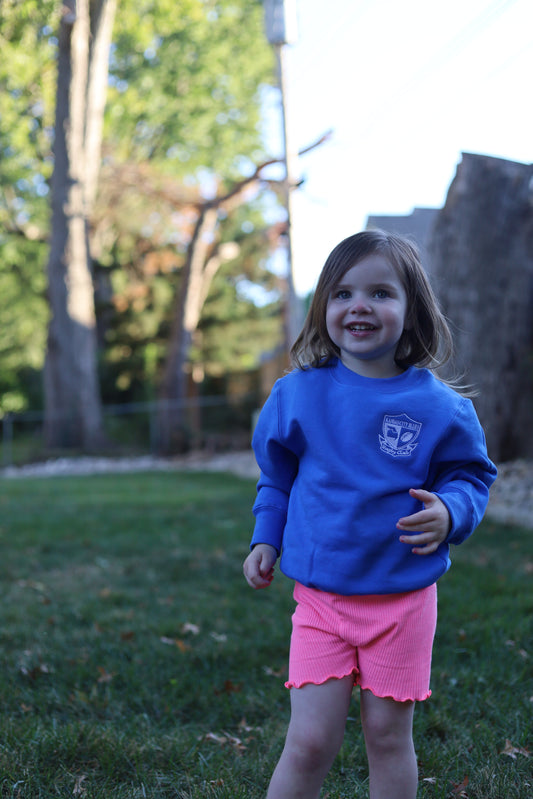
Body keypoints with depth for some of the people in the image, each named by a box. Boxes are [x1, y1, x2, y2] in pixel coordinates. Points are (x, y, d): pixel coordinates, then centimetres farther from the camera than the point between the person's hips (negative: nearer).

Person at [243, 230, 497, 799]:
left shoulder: (436, 406, -6)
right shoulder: (297, 394, -2)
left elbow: (472, 473, 5)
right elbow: (276, 477, 13)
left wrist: (449, 512, -14)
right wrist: (266, 540, 5)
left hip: (403, 599, 0)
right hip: (320, 596, 0)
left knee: (388, 735, 11)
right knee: (310, 742, -4)